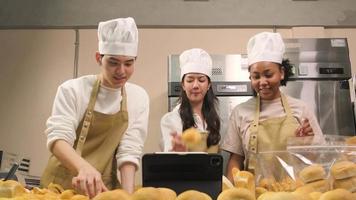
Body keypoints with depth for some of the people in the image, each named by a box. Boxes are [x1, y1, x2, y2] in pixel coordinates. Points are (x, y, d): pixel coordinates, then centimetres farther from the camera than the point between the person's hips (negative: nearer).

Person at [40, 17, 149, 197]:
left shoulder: (138, 97, -2)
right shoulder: (72, 89, -8)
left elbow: (129, 149, -5)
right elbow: (58, 138, -17)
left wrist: (128, 193, -18)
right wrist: (84, 167, -35)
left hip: (104, 186, 1)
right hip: (61, 184, -1)